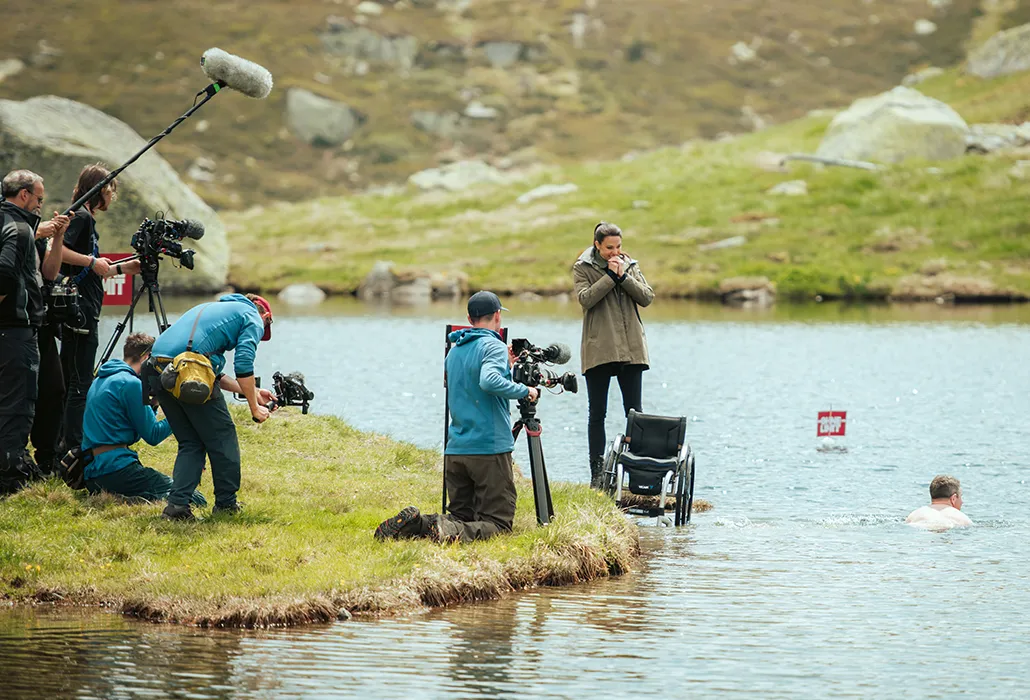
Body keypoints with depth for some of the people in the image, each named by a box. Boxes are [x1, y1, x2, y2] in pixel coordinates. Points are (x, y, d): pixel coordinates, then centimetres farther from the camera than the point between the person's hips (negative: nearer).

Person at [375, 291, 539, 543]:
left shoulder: (454, 351, 16)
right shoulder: (494, 347, -8)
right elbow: (489, 381, -27)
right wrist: (524, 390, -14)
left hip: (454, 451, 7)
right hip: (491, 449, -7)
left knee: (462, 515, 16)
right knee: (498, 523, -4)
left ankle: (412, 523, -11)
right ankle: (449, 532, -33)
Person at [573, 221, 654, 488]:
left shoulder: (630, 265, 11)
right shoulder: (583, 268, 3)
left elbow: (647, 297, 0)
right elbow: (586, 298, -13)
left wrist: (624, 276, -10)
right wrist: (611, 275, -14)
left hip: (631, 348, 2)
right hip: (598, 350, -2)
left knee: (634, 412, 2)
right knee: (597, 414, 1)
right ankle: (597, 473, 4)